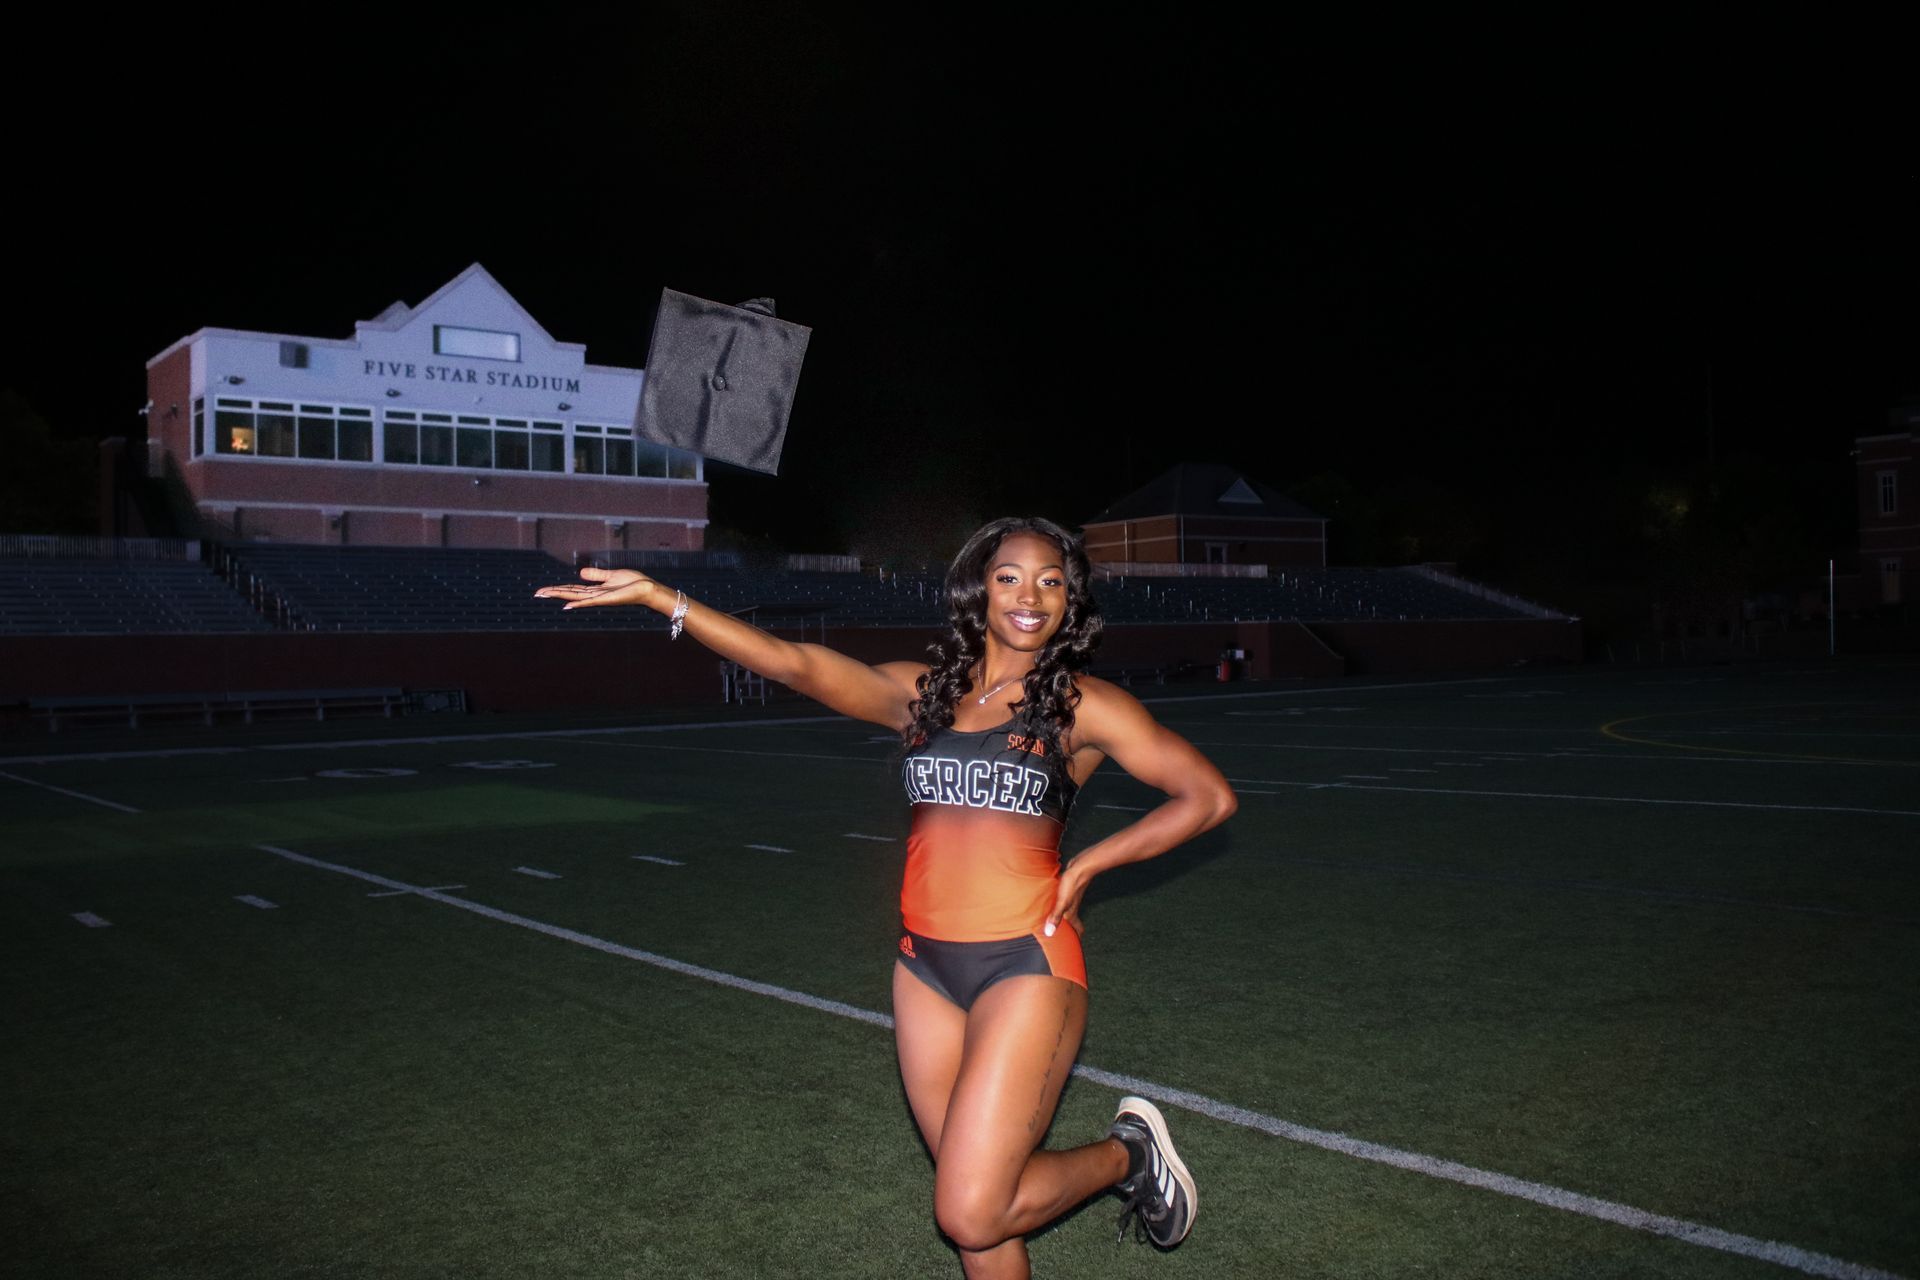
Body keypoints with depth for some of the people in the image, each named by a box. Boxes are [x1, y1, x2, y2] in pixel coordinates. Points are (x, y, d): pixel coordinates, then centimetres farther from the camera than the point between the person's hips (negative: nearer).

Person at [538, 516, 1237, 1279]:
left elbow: (1209, 797, -2)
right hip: (926, 968, 4)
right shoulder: (921, 692, 8)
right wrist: (658, 598, -9)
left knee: (971, 1214, -9)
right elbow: (800, 667, -1)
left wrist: (1087, 865, -4)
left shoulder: (1083, 705, -1)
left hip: (1026, 966, -4)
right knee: (974, 1201, 10)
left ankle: (1128, 1153, 15)